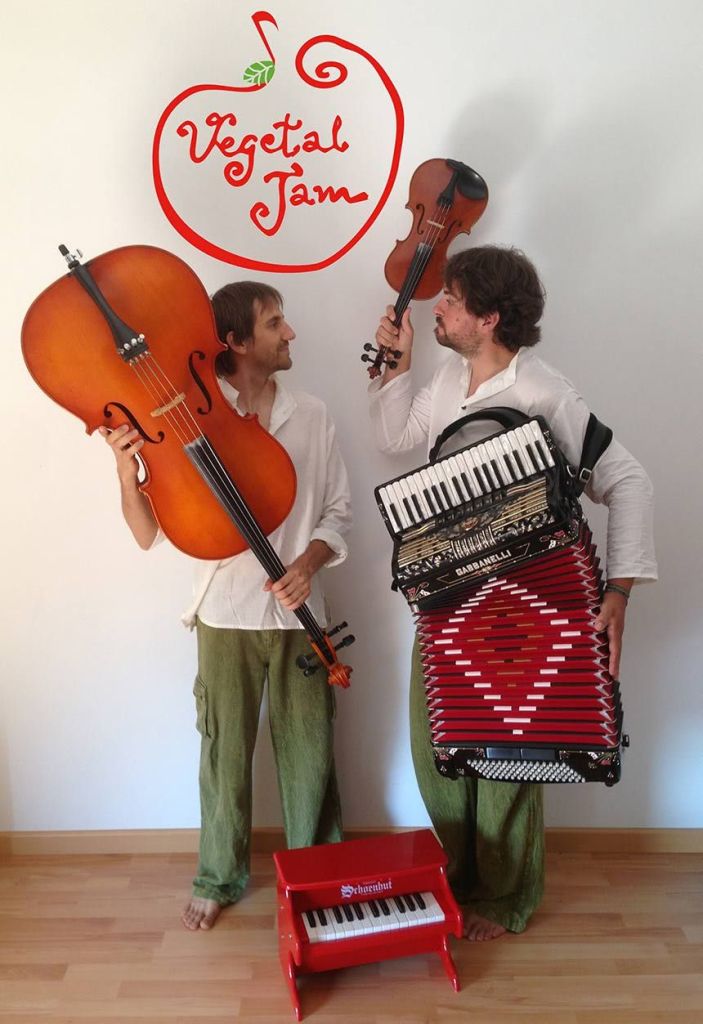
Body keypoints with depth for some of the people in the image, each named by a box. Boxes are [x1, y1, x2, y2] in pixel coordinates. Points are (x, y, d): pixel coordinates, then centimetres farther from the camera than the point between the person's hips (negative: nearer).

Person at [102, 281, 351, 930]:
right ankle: (220, 877, 34)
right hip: (226, 615, -1)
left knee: (309, 750, 10)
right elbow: (152, 533, -7)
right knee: (225, 752, 10)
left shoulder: (312, 417, 0)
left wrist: (311, 559, -13)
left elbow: (338, 512, 6)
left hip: (299, 613, 2)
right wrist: (127, 473, -24)